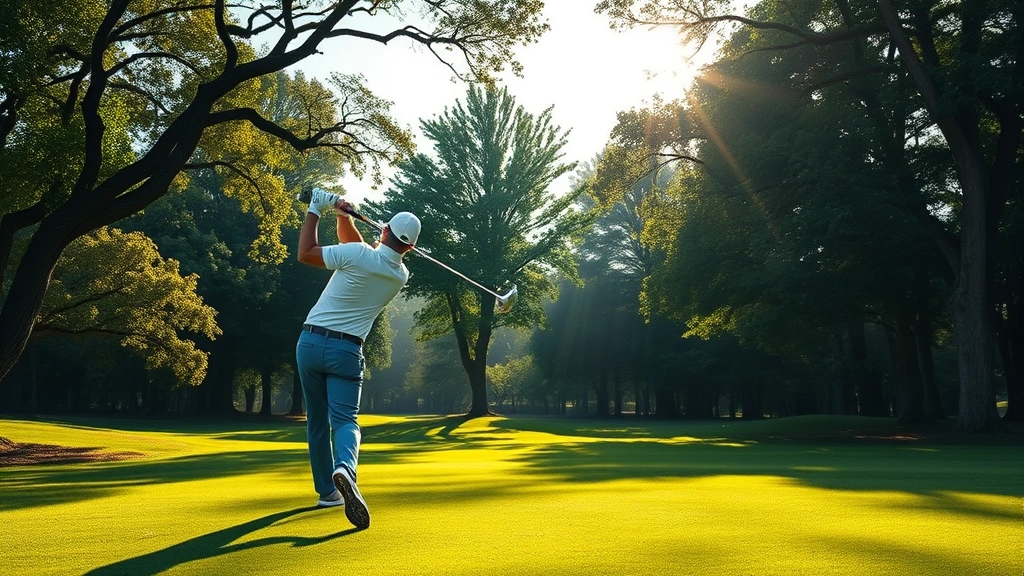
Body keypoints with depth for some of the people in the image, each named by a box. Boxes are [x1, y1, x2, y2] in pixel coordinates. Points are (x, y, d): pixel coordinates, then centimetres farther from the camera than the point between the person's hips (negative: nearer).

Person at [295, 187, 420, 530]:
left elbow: (305, 253, -2)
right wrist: (343, 215, 3)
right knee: (345, 420, -6)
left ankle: (327, 490, 21)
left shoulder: (356, 255, -12)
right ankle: (345, 468, -38)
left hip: (310, 342, 0)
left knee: (317, 421, 13)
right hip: (346, 350, 0)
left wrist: (315, 209, 5)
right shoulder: (401, 276, 4)